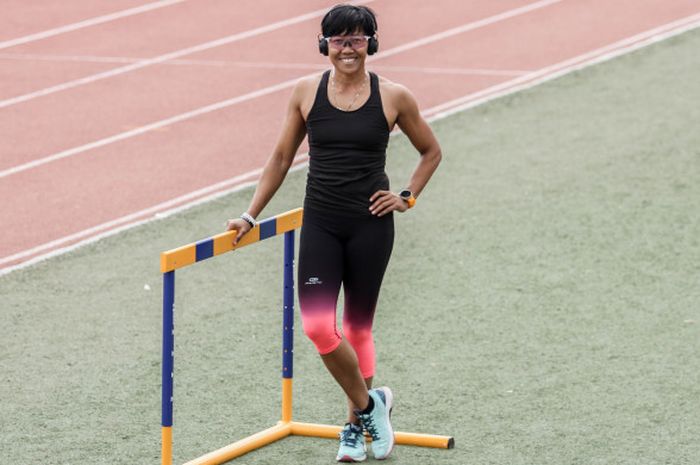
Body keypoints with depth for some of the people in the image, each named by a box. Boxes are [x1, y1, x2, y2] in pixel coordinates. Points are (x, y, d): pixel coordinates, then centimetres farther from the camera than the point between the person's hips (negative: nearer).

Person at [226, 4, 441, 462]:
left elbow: (431, 151, 11)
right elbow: (282, 157, 9)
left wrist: (408, 196, -1)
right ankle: (371, 404, 10)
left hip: (370, 224, -1)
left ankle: (356, 426, 25)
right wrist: (251, 215, 6)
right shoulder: (307, 91, 0)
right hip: (320, 223, 1)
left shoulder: (393, 97, -5)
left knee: (358, 325, 8)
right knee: (318, 325, -12)